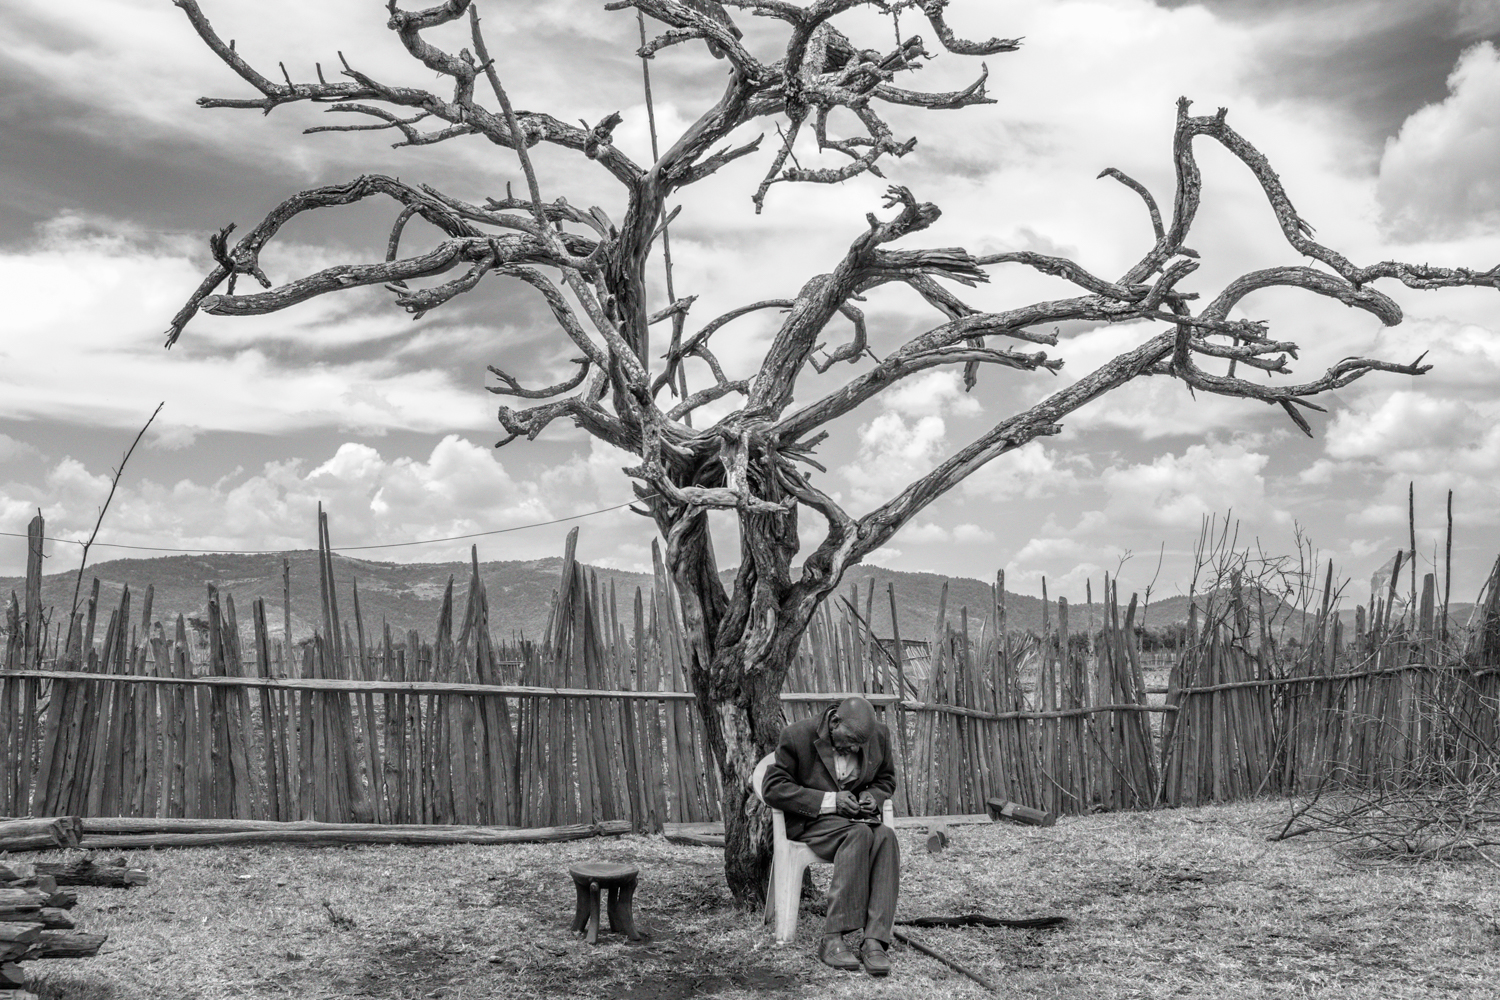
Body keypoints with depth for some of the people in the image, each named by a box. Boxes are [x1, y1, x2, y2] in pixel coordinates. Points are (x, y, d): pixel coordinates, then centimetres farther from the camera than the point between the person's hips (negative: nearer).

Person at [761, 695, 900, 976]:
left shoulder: (880, 736, 2)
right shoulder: (797, 736, -12)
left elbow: (886, 779, 20)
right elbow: (773, 789, -12)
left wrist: (873, 796, -5)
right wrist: (830, 801, -19)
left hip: (857, 818, 4)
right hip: (810, 821, -4)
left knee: (886, 836, -31)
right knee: (860, 834, -35)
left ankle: (874, 940, -37)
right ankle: (833, 939, -36)